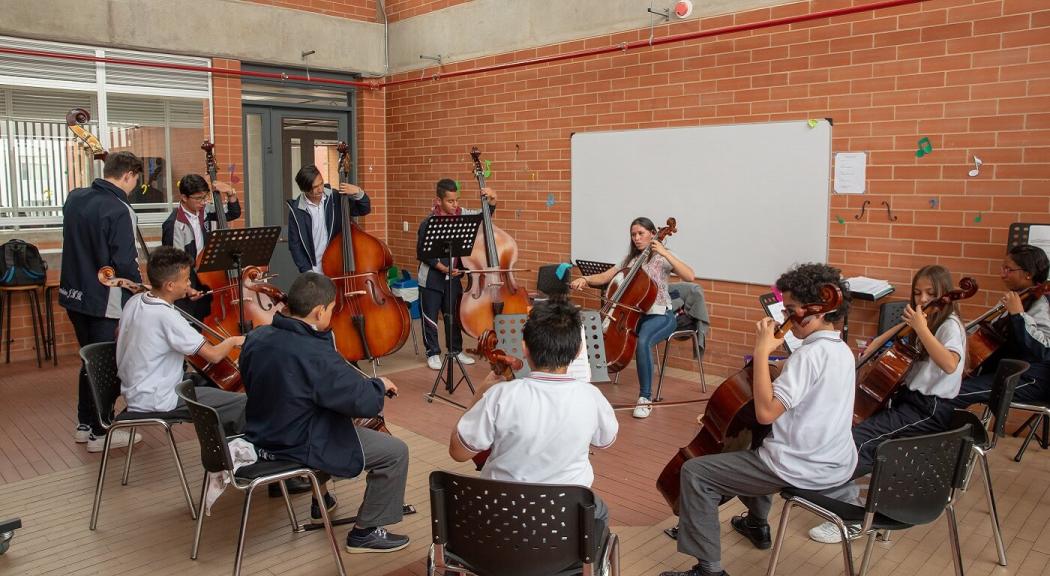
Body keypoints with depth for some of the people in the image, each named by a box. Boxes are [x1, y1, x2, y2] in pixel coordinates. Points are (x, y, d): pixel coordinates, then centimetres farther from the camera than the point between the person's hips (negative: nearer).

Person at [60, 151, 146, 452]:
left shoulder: (74, 198, 5)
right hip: (102, 300, -8)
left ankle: (84, 424, 31)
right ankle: (100, 433, 15)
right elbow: (124, 263, -20)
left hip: (73, 293, 8)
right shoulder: (120, 211, -19)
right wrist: (142, 288, -6)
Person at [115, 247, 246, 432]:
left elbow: (119, 335, 19)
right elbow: (214, 355, -26)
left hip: (134, 392, 10)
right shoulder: (167, 316, -26)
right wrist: (234, 340, -7)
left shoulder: (134, 301, -1)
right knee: (241, 405, -14)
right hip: (155, 402, -10)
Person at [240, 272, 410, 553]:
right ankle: (364, 532, 11)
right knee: (395, 451, -2)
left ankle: (321, 497, 50)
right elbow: (365, 402, -29)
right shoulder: (316, 356, -30)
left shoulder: (256, 337, -6)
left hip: (261, 436, 9)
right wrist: (380, 384, -7)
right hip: (297, 448, -9)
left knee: (331, 421, 37)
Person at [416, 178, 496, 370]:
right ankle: (433, 353, 20)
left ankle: (456, 349, 29)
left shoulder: (461, 214, -4)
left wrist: (492, 200, -8)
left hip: (454, 275, 4)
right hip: (432, 277, -4)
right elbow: (423, 253, -14)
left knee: (454, 314, 14)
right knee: (430, 316, 5)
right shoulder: (428, 223, -18)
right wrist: (443, 268, -19)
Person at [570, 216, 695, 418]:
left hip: (659, 315, -5)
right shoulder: (630, 259, 13)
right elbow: (604, 277, 11)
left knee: (643, 342, -37)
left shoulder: (662, 258, -3)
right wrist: (586, 279, -8)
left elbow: (690, 276, -19)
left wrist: (665, 253, -24)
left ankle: (645, 398, -24)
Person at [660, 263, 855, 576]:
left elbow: (765, 412, -29)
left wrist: (762, 351, -24)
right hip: (838, 461, 10)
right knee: (754, 447, 38)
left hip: (804, 468, -10)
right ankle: (757, 525, 51)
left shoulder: (809, 354, -23)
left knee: (695, 472, -7)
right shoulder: (843, 351, 7)